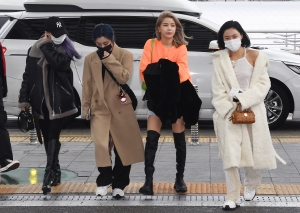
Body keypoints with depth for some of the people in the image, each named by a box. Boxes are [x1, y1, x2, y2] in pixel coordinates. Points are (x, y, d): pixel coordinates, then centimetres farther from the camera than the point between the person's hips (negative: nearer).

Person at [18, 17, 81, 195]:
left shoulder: (65, 49, -2)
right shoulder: (35, 50, 5)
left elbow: (59, 63, -24)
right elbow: (28, 75, 9)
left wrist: (46, 46, -15)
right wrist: (24, 99, 5)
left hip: (59, 101, -4)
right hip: (41, 102, 4)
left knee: (53, 136, -10)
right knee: (47, 137, 11)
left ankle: (49, 174, -15)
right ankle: (55, 170, 23)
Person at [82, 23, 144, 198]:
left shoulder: (125, 55, -2)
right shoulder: (90, 59, 6)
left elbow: (124, 77, -17)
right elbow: (87, 85, 10)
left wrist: (108, 58, -18)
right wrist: (86, 107, 6)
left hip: (121, 107, -1)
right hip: (99, 108, 1)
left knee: (123, 147, 4)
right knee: (101, 145, -14)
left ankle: (119, 184, 16)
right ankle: (104, 180, 2)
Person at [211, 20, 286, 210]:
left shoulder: (256, 56, -2)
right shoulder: (220, 59, 2)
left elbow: (263, 84, -6)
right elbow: (218, 89, 0)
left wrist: (244, 101, -17)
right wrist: (228, 108, -13)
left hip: (252, 110, 0)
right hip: (228, 112, 0)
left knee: (253, 151, 10)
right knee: (230, 155, -8)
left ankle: (251, 186, 35)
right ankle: (232, 198, -5)